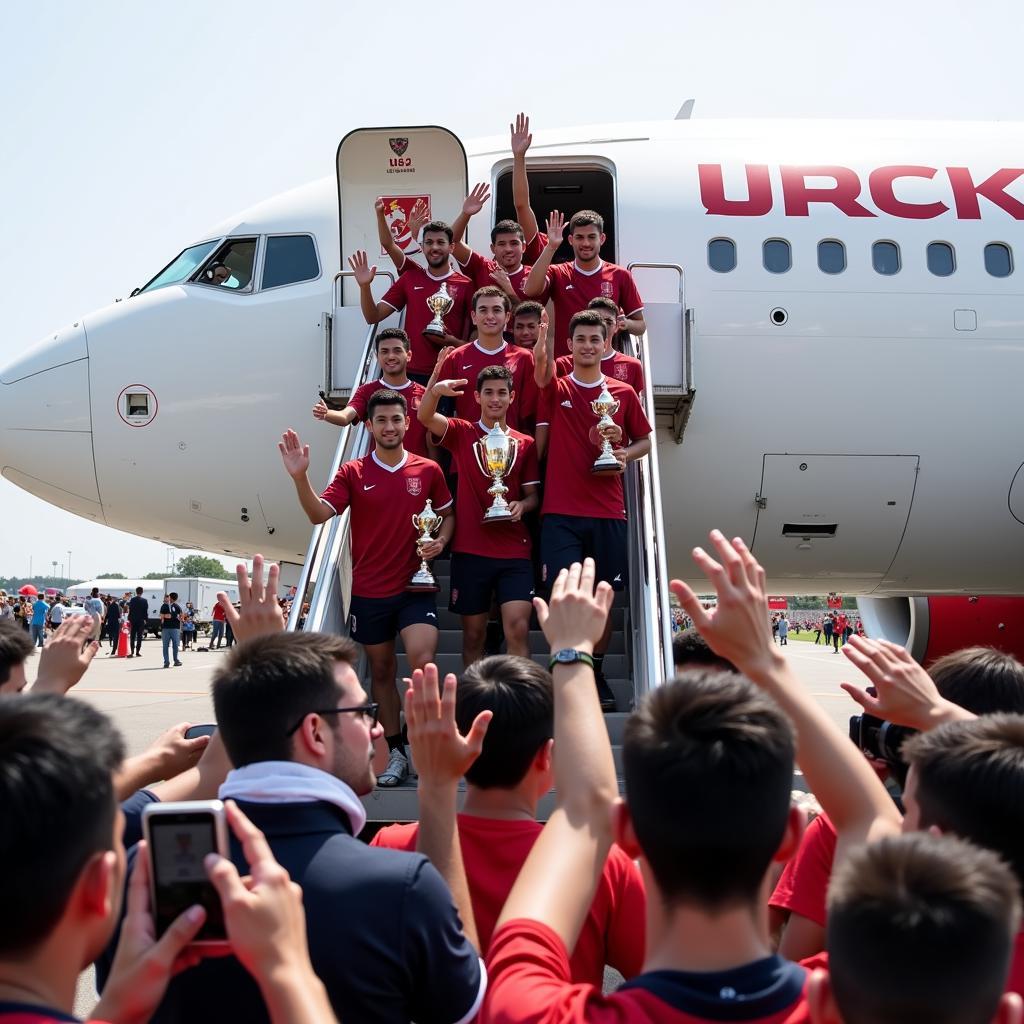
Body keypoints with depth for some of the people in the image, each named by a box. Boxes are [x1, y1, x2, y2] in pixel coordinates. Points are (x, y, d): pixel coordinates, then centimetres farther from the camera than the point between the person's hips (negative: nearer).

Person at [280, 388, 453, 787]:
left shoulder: (428, 470, 2)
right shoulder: (353, 473, 0)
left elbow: (448, 512, 16)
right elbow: (319, 513, -11)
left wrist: (440, 541, -4)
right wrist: (300, 477, -26)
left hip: (415, 586, -1)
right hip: (369, 590, 1)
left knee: (422, 661, -20)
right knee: (381, 671, 10)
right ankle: (395, 753, 20)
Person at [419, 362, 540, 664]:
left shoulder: (525, 444, 9)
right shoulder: (462, 433, 4)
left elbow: (532, 495, 13)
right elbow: (424, 417, -15)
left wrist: (522, 505, -11)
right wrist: (435, 389, -37)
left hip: (514, 550, 1)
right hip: (470, 549, 0)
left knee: (518, 628, -12)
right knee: (473, 634, 7)